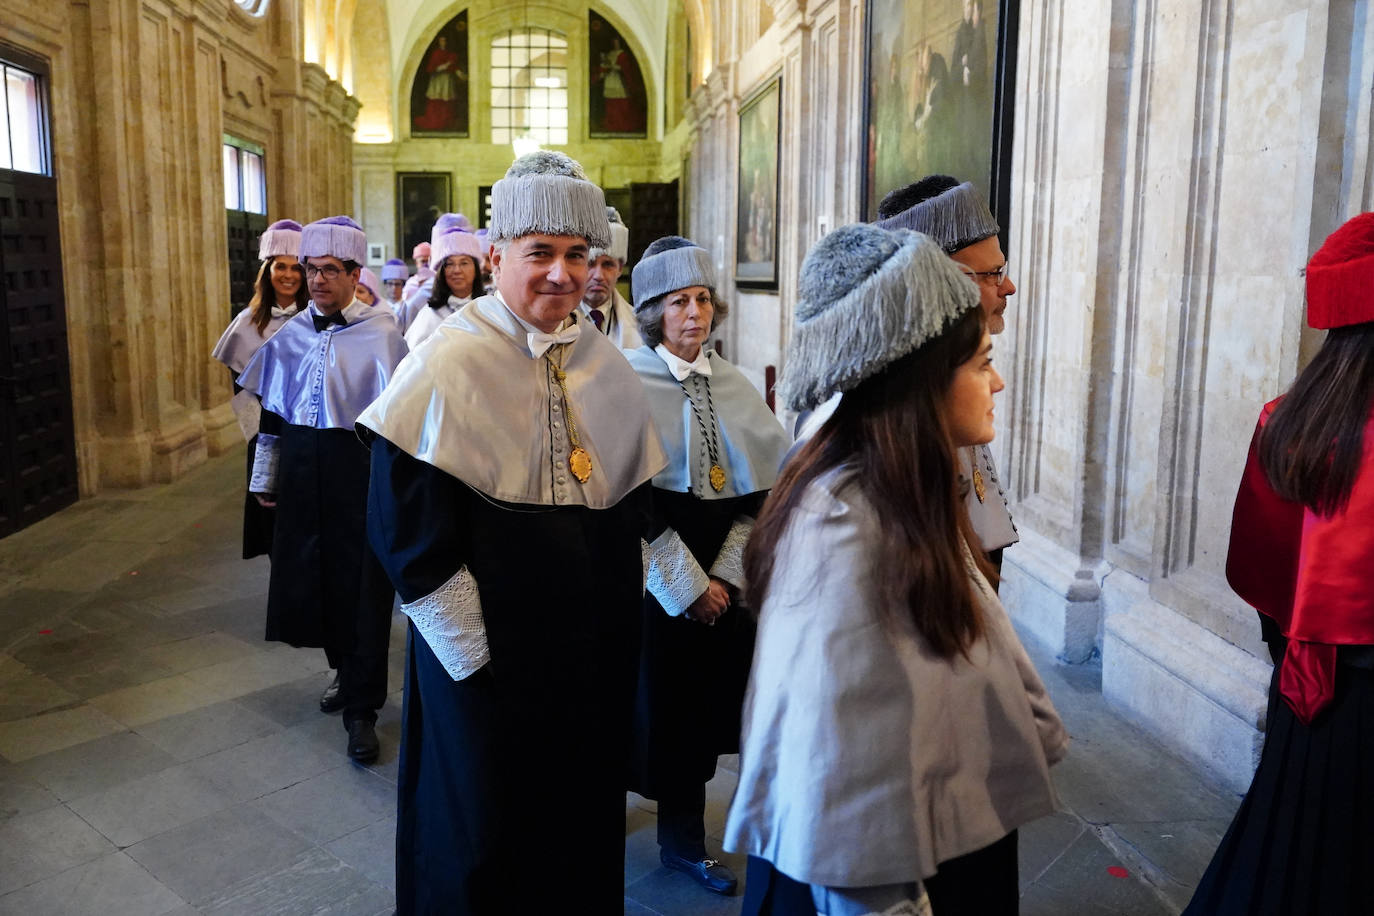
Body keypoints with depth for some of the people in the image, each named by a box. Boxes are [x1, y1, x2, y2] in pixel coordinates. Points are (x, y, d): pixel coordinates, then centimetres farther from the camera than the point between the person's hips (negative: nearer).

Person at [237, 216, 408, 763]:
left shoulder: (381, 333, -6)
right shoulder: (290, 335, 9)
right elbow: (272, 410, 15)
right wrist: (265, 478, 16)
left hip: (360, 471, -5)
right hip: (302, 472, 5)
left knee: (363, 585, 0)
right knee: (313, 576, 12)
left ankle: (361, 706, 10)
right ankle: (346, 668, 36)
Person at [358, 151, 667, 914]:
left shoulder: (608, 369, 3)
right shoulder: (448, 364, -14)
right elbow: (404, 528, -16)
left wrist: (617, 607, 6)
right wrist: (473, 651, -15)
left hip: (594, 652, 5)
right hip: (487, 659, -5)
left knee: (584, 828, 20)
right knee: (483, 835, 13)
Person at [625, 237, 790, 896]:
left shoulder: (733, 386, 5)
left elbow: (759, 489, 4)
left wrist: (724, 575, -6)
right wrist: (685, 583, -13)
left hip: (715, 580, 5)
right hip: (647, 574, -4)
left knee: (699, 699, 11)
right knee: (650, 698, 5)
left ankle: (683, 839, 27)